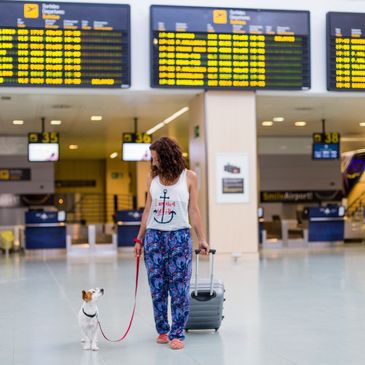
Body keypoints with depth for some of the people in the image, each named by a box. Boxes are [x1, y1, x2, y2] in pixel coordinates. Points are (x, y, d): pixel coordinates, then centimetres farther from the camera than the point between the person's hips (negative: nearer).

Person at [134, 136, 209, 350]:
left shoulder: (189, 177, 0)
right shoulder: (153, 178, 8)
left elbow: (193, 210, 2)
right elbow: (148, 210, 11)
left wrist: (202, 239, -2)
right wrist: (139, 239, 9)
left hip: (179, 236, -3)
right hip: (154, 236, 3)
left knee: (179, 287, -3)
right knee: (157, 287, 5)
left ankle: (177, 334, 3)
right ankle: (162, 330, 16)